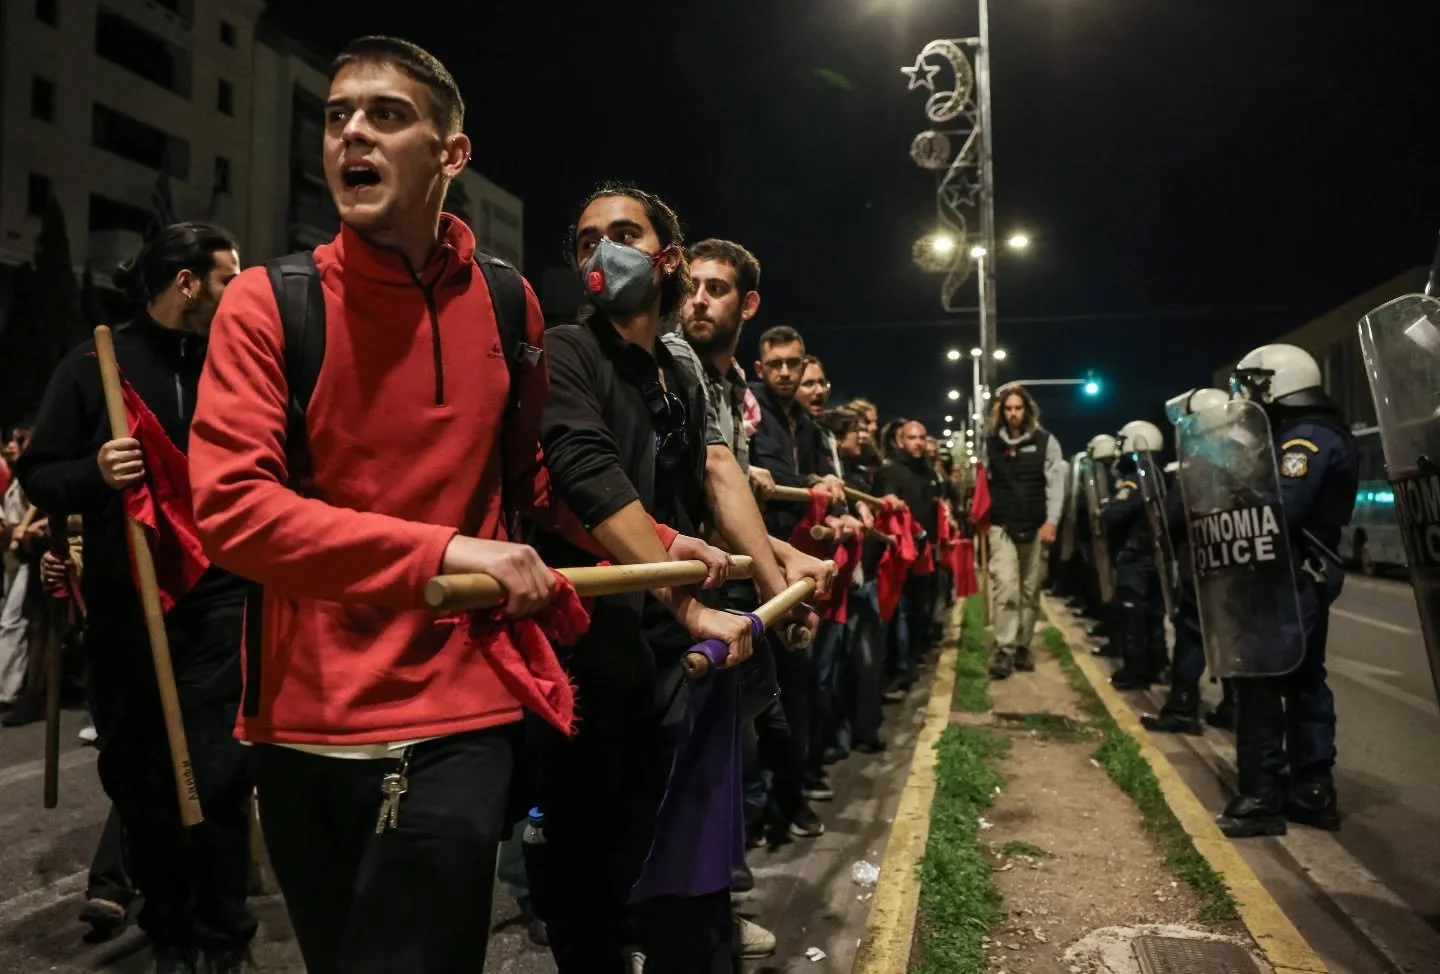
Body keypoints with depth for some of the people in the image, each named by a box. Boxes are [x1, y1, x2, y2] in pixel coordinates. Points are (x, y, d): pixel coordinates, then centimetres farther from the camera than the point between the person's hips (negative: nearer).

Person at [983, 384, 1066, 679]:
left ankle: (1023, 646, 19)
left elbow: (1056, 483, -4)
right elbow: (983, 483, 8)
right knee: (1006, 586, -13)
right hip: (1002, 527, 0)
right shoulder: (991, 442, 5)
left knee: (1030, 591, 8)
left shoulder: (1046, 441, 1)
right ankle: (1004, 650, -11)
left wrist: (1051, 522, -12)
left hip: (1035, 527, 1)